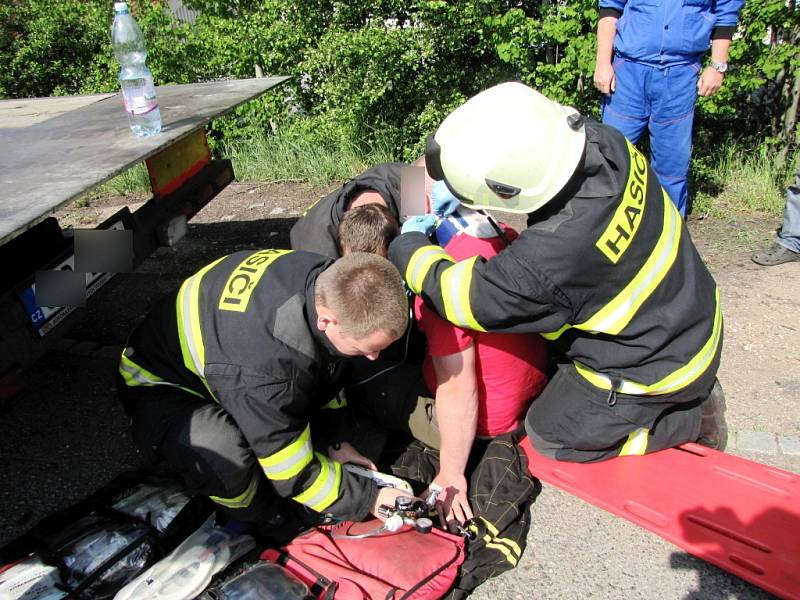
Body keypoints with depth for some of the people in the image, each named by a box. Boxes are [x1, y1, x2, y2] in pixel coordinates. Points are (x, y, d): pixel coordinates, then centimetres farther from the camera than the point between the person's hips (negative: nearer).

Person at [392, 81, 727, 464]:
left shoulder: (548, 262, -40)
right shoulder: (602, 140, -19)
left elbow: (463, 297, -23)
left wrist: (410, 246, -6)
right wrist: (457, 178, -10)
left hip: (655, 369, -7)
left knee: (548, 436, 8)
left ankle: (690, 419, 11)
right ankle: (692, 390, 22)